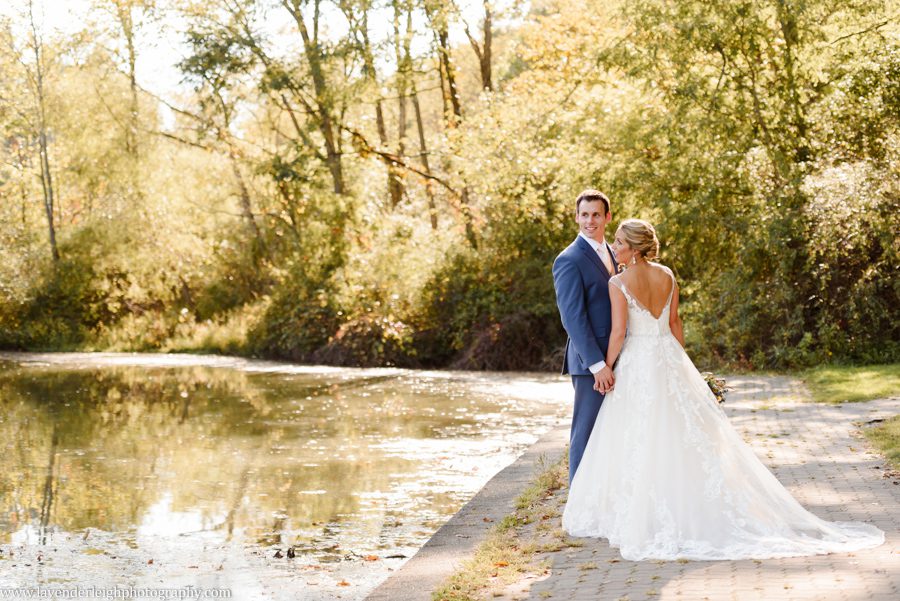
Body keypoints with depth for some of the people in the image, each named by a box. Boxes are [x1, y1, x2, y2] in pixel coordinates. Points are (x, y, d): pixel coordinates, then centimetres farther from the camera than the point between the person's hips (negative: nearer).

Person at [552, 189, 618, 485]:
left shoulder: (610, 254, 14)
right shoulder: (569, 260, -13)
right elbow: (573, 318, -18)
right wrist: (597, 365, -23)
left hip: (614, 360, 8)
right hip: (591, 363, -8)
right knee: (586, 435, -2)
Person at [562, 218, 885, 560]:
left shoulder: (618, 283, -13)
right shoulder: (666, 275, 4)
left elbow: (619, 332, -16)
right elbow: (674, 323, 10)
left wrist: (606, 368, -5)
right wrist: (679, 364, 17)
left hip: (636, 365, -5)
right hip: (668, 359, 5)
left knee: (639, 444, 2)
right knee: (690, 435, 9)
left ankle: (640, 518, 5)